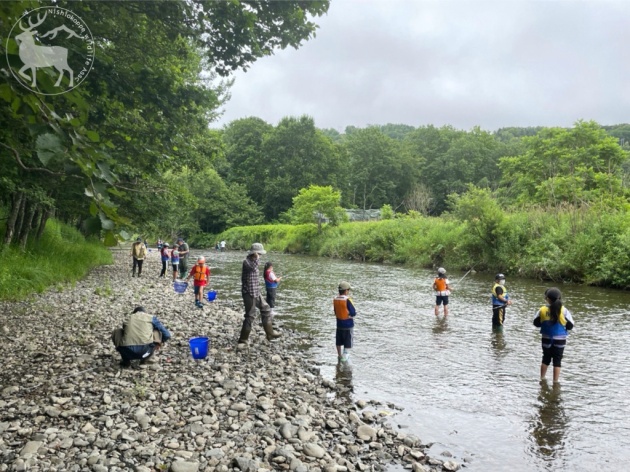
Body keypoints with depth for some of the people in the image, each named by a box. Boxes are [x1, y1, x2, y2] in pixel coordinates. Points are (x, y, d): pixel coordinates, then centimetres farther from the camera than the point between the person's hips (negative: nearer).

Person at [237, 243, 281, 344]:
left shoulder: (253, 261, 13)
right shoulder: (246, 261, -17)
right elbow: (253, 267, -41)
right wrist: (257, 258, -31)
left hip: (256, 293, 10)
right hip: (249, 293, -10)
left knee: (266, 310, 15)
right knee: (250, 316, -5)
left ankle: (270, 334, 25)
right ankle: (242, 339, 6)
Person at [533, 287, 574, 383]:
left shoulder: (542, 310, -10)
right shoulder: (564, 311, -12)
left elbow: (536, 323, 0)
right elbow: (570, 326, -7)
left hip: (546, 339, 2)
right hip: (559, 340, -1)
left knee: (546, 359, 17)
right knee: (557, 360, 7)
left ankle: (542, 378, 26)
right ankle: (555, 381, 10)